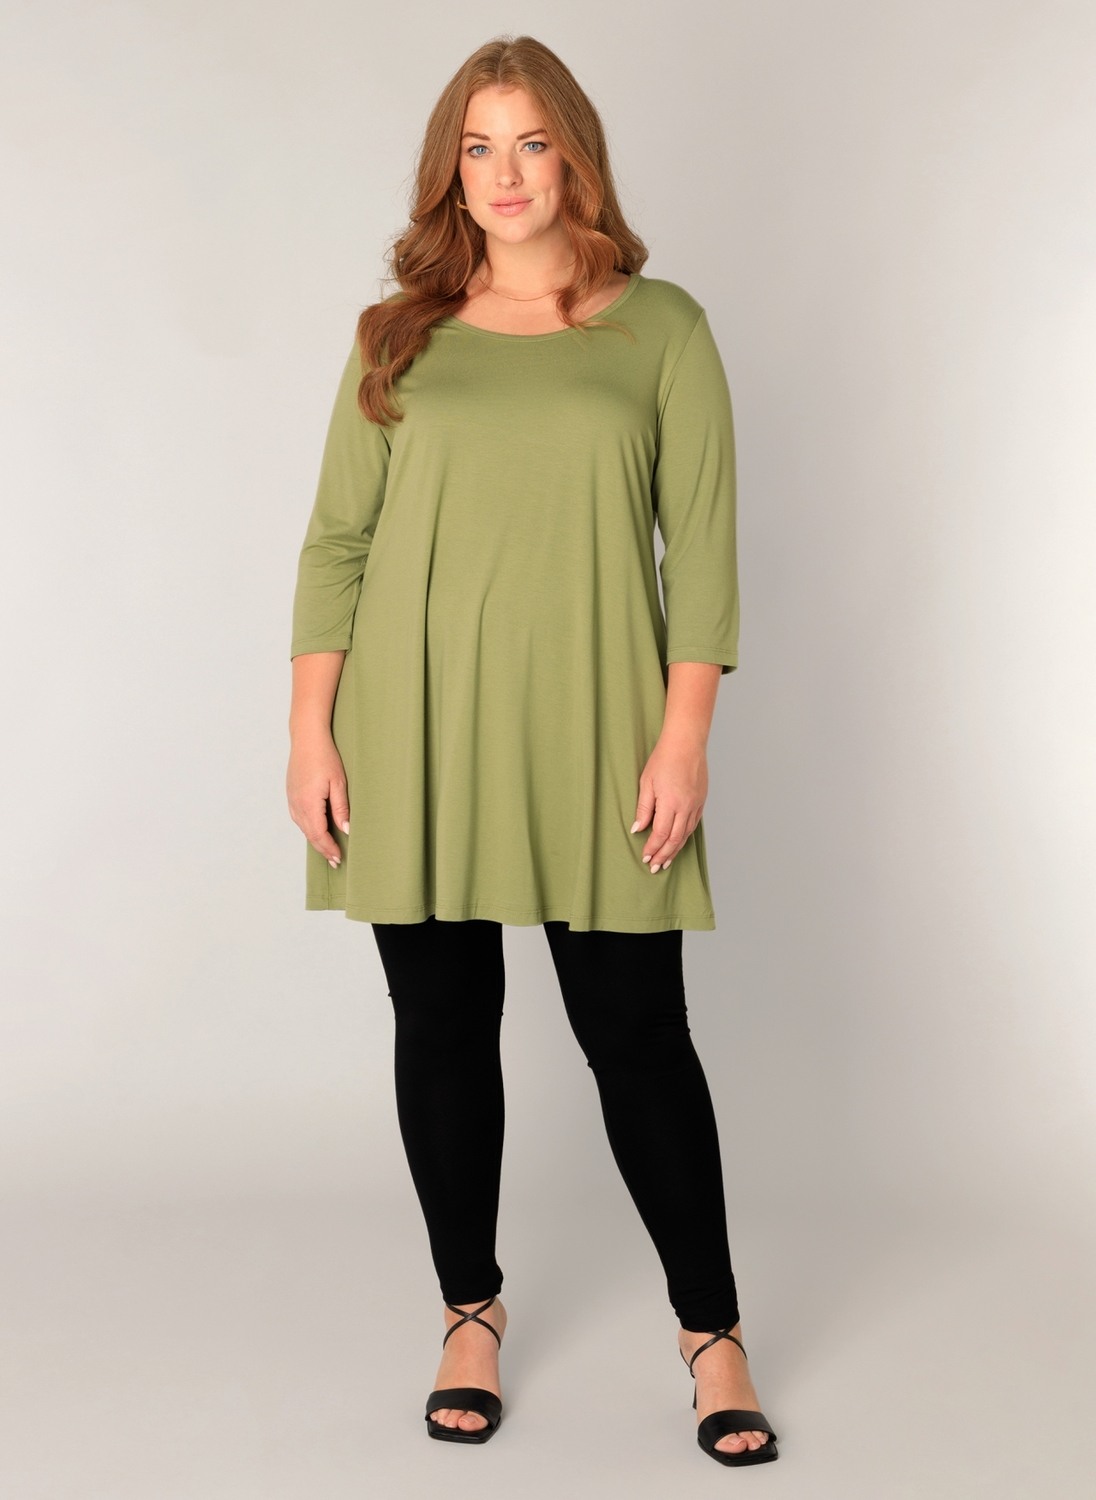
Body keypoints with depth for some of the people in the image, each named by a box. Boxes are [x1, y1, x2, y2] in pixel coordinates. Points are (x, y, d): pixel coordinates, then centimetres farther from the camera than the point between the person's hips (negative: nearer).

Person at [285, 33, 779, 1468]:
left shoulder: (660, 327, 4)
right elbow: (337, 539, 7)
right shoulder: (401, 335, 9)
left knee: (634, 1030, 0)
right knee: (442, 1023, 7)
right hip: (416, 729, 2)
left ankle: (712, 1331, 15)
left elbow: (704, 544, 1)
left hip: (587, 727, -2)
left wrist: (684, 735, -8)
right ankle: (471, 1317, 24)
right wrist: (312, 729, -1)